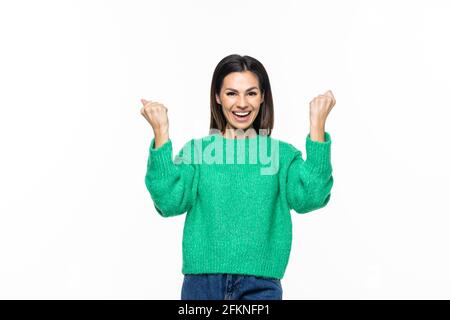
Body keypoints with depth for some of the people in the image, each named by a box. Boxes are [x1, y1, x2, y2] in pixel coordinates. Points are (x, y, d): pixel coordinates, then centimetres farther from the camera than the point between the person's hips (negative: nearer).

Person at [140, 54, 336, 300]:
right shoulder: (196, 150, 5)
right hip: (202, 282, 1)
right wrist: (161, 134, -14)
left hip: (261, 285, 0)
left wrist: (317, 124, -13)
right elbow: (170, 202, -9)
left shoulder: (282, 153, 5)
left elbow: (309, 197, -12)